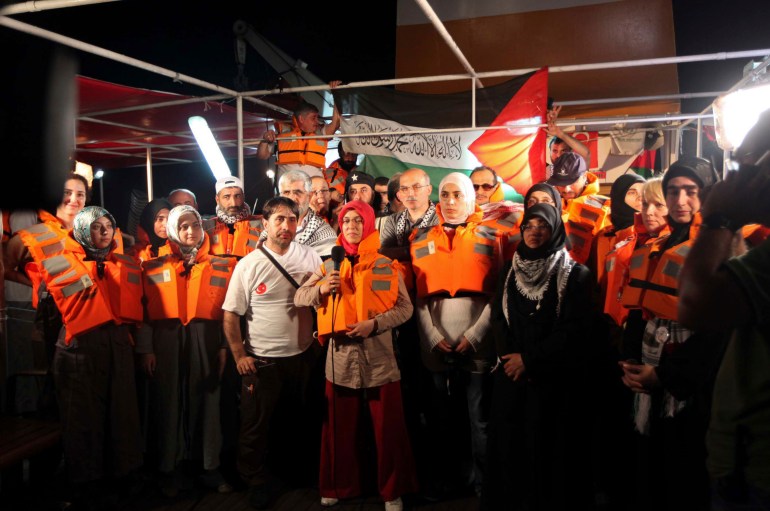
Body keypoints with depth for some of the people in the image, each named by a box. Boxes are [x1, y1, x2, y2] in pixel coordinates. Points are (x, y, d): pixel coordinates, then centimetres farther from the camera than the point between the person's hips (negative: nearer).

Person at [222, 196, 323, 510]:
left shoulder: (310, 257, -2)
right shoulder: (249, 265, -10)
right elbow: (231, 314, -7)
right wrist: (239, 355, -9)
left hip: (303, 355, 3)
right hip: (261, 360, -3)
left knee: (303, 421, 20)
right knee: (256, 425, 8)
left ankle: (300, 471, 43)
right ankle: (257, 481, 30)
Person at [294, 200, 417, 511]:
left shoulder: (386, 266, 0)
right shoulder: (330, 265, 6)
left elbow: (405, 308, -4)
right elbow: (299, 298, 4)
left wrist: (374, 324, -18)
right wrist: (321, 289, -15)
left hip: (379, 359, -2)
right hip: (341, 357, 2)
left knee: (389, 429, 6)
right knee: (340, 428, 14)